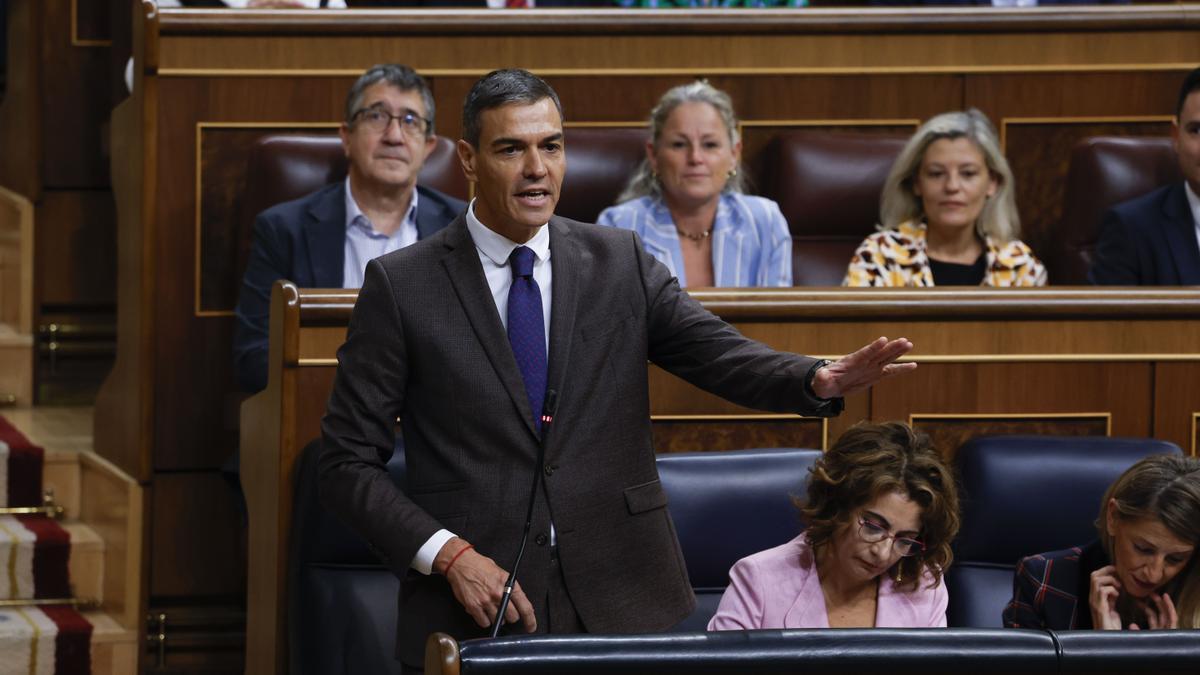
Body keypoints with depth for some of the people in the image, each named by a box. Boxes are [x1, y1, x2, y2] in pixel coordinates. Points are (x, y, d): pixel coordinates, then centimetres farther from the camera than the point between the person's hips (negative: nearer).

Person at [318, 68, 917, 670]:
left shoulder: (620, 262, 7)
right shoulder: (400, 285, -1)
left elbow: (724, 357, -5)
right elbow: (348, 464, -1)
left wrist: (821, 379, -25)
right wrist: (447, 554, -14)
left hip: (619, 605, 2)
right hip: (472, 615, -2)